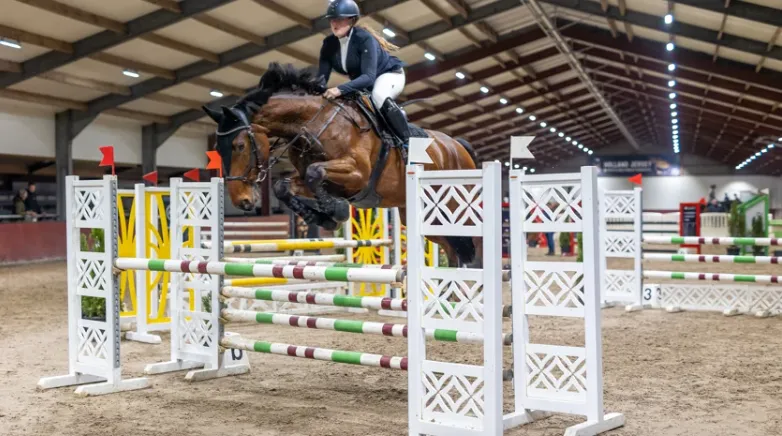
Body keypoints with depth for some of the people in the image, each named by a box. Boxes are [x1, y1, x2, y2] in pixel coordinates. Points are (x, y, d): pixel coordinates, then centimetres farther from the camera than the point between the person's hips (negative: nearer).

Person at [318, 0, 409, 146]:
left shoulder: (364, 38, -32)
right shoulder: (329, 44, -14)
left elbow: (369, 76, -41)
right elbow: (322, 77, -15)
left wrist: (340, 89, -55)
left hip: (389, 74, -7)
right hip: (362, 82, 7)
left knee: (379, 96, -39)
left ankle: (407, 143, -30)